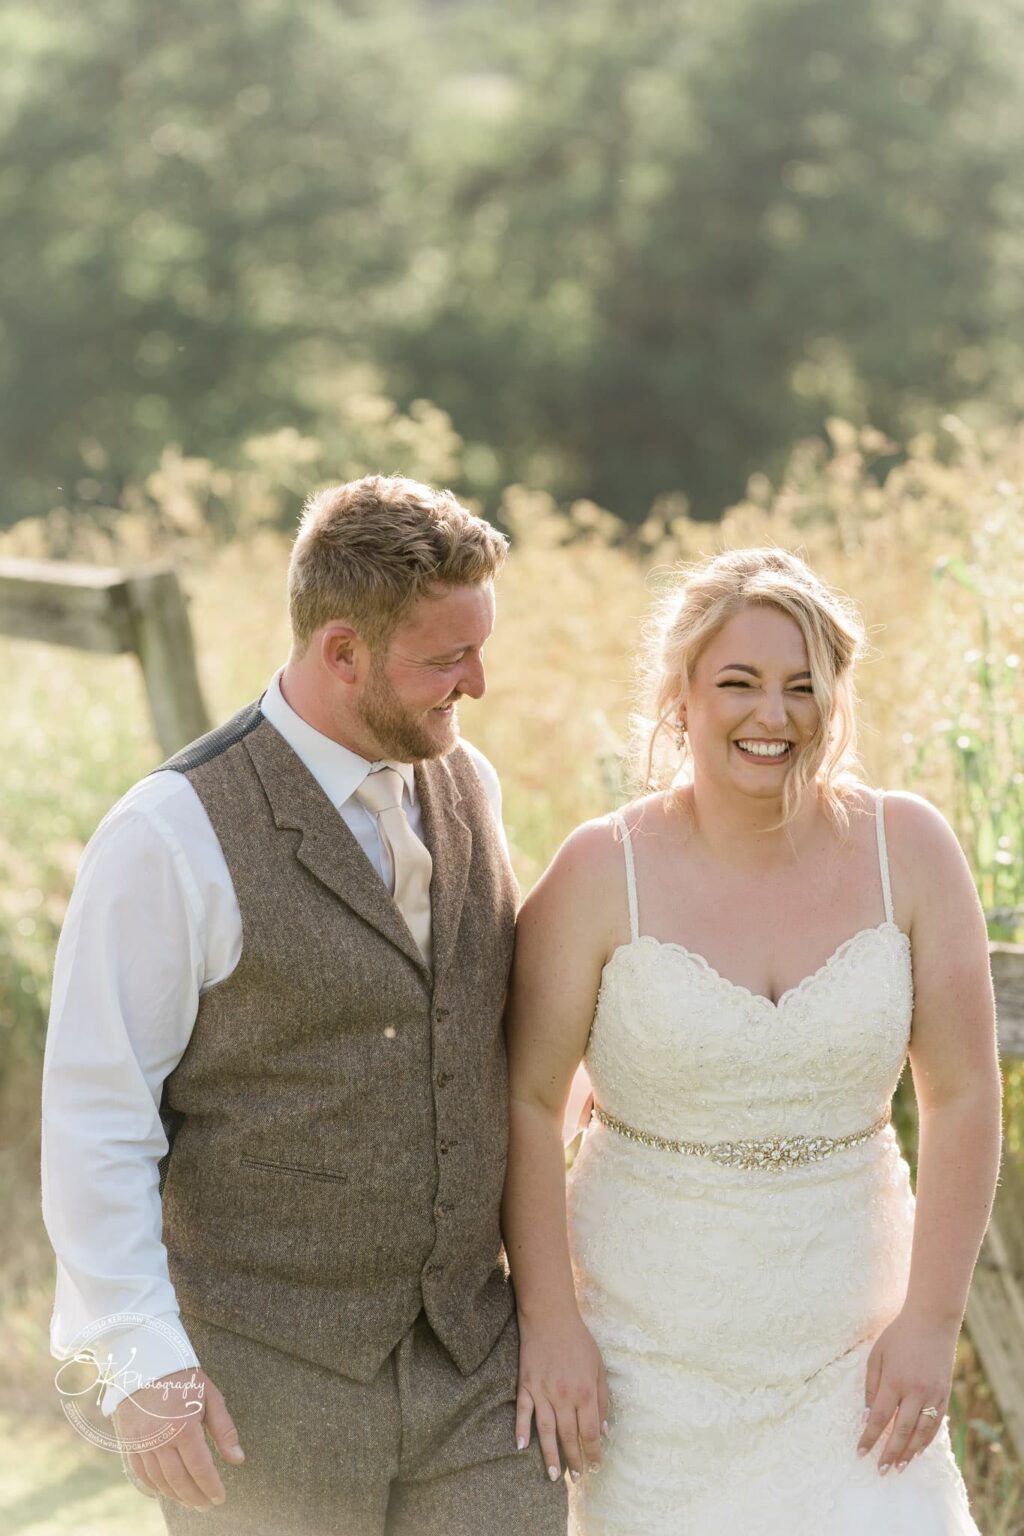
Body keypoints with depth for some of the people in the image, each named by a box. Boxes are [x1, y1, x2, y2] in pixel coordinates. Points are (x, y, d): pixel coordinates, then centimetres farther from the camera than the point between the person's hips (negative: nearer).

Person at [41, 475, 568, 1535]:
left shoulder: (466, 782, 4)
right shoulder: (175, 836, -16)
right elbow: (95, 1115, -14)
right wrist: (142, 1360, -19)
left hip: (469, 1360, 5)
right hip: (265, 1385, -5)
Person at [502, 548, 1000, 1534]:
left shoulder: (905, 850, -6)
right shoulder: (602, 872, -9)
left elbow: (963, 1095, -2)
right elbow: (526, 1102, -5)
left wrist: (930, 1321, -4)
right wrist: (548, 1322, -7)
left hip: (848, 1346, 1)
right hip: (651, 1337, -1)